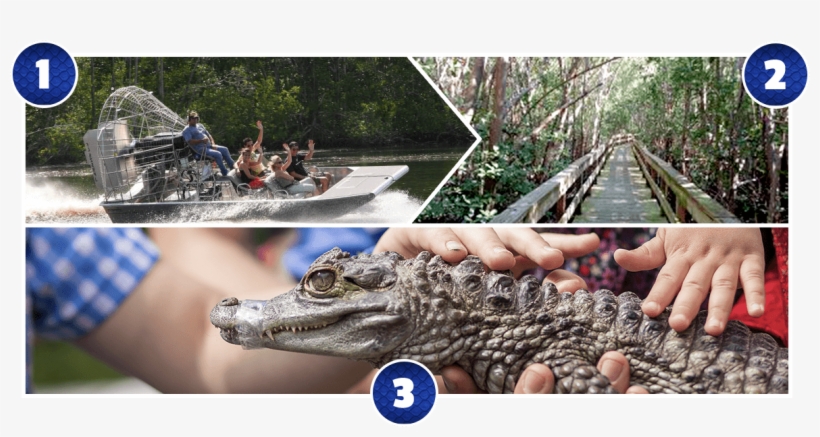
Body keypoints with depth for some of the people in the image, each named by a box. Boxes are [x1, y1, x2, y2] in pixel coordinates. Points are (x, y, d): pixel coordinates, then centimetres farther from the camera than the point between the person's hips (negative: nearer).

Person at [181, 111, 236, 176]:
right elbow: (190, 141, -18)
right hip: (201, 149, -8)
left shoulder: (200, 126, 21)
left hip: (209, 146, 8)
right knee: (218, 154, -25)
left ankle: (233, 166, 12)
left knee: (224, 149, 1)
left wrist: (213, 144, 3)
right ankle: (225, 174, -16)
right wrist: (201, 140, -28)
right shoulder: (186, 130, -3)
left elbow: (209, 135, 21)